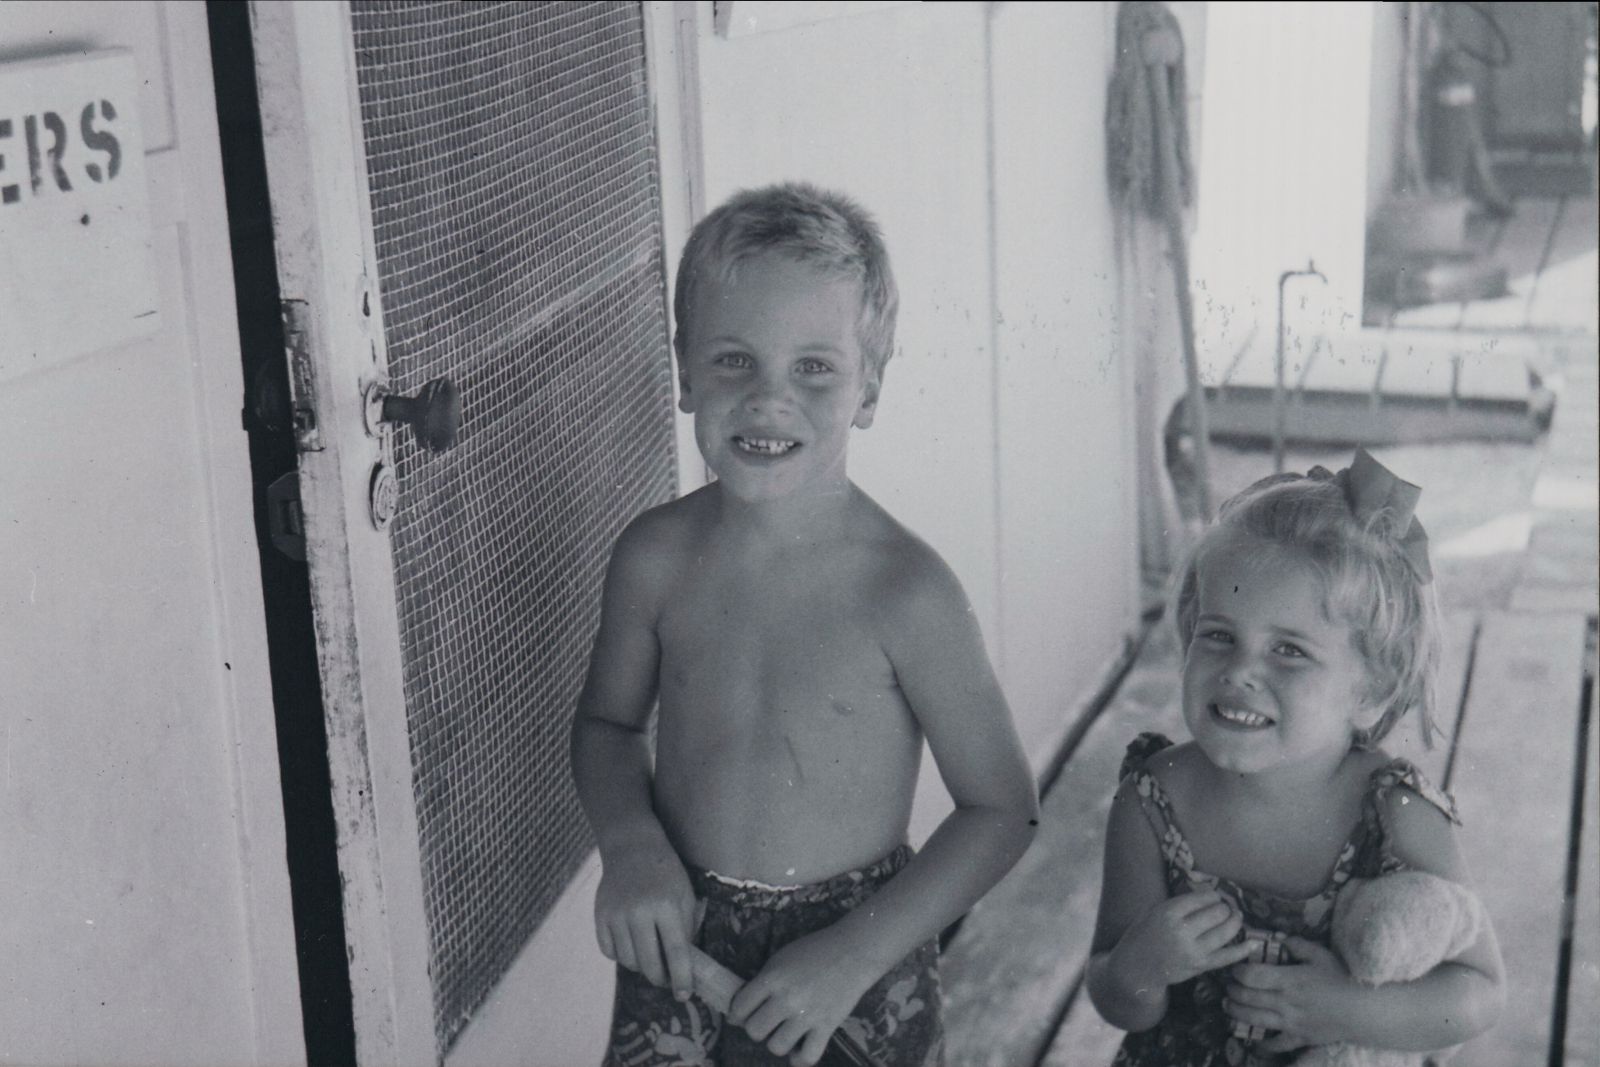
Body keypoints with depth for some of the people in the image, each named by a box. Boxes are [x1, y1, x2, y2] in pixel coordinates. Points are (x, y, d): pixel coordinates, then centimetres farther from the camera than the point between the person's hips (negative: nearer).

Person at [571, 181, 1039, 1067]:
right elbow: (607, 722, 9)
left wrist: (857, 952, -17)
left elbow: (1002, 809, -11)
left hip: (859, 940, -2)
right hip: (680, 936, 2)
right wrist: (629, 841, -10)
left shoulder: (904, 592, -18)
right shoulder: (653, 560, -7)